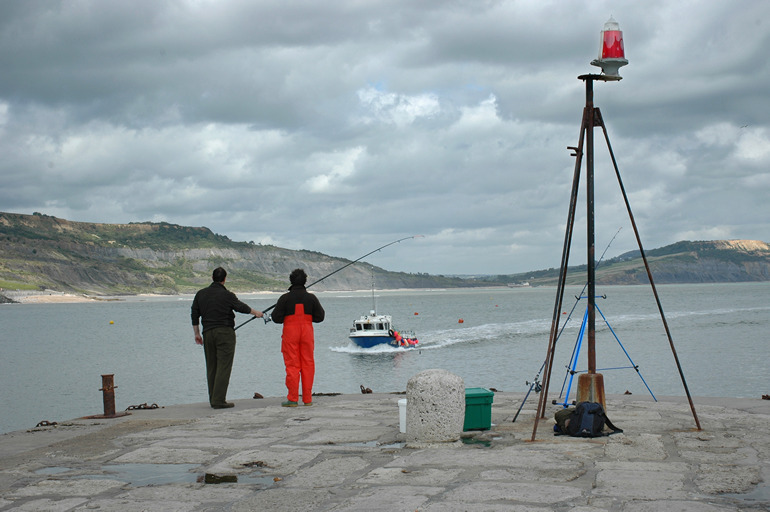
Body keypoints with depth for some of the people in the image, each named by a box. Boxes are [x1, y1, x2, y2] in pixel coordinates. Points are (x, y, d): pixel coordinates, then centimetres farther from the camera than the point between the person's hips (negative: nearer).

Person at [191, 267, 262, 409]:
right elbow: (241, 307, 1)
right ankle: (218, 401, -11)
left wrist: (197, 333, 21)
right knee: (223, 366, -5)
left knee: (211, 367, 12)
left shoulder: (201, 294, 9)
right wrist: (256, 313, 19)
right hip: (225, 333, -5)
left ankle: (213, 400, 14)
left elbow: (194, 315, 12)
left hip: (208, 333, 5)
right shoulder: (227, 295, -7)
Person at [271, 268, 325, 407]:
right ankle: (307, 399, 9)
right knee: (307, 364, 7)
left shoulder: (285, 298, -7)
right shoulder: (311, 298, 1)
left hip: (290, 333, -2)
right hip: (307, 332, 2)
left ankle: (292, 399, -2)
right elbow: (320, 317, 2)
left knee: (292, 365, 0)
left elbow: (276, 318, -9)